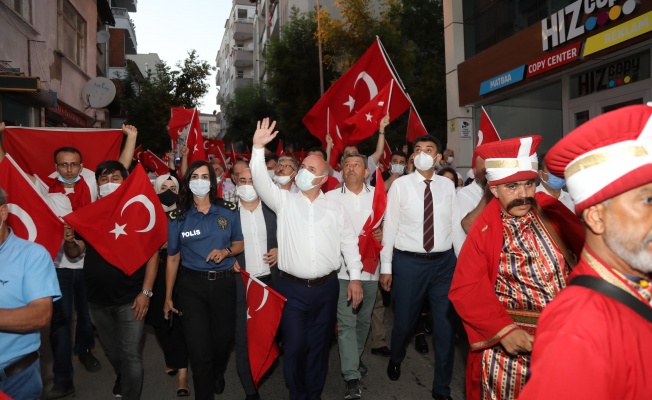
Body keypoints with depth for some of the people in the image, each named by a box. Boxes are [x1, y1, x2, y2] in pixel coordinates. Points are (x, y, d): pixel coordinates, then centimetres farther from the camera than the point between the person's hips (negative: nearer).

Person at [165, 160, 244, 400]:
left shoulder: (228, 211, -2)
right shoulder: (178, 218, -3)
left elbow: (240, 244, 8)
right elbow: (173, 259, 2)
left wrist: (225, 251, -14)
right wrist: (168, 297, 4)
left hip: (224, 283, 1)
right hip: (191, 286, -1)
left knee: (223, 337, 16)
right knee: (198, 346, 4)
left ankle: (218, 374, 52)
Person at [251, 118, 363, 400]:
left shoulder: (335, 208, 5)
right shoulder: (284, 201, 1)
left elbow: (349, 242, 7)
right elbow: (262, 182, -14)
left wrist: (355, 277, 3)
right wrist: (258, 148, -25)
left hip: (327, 287, 2)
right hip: (292, 288, -1)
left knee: (320, 344, 14)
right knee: (295, 346, 4)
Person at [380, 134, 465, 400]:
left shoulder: (448, 185, 4)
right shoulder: (400, 185, -4)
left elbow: (456, 225, 7)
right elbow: (390, 226, -4)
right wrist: (386, 267, -4)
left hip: (444, 262, 2)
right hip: (408, 262, -2)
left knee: (445, 325, 9)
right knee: (404, 321, 11)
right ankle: (396, 359, 47)